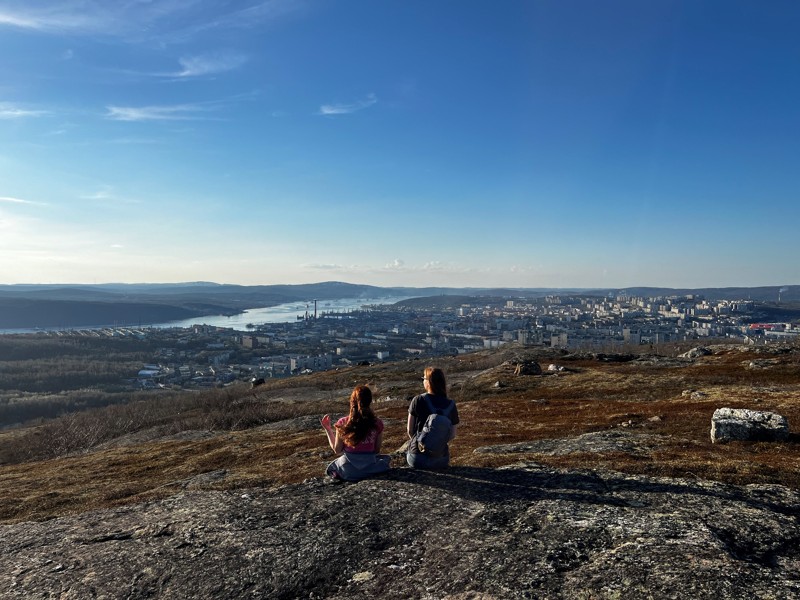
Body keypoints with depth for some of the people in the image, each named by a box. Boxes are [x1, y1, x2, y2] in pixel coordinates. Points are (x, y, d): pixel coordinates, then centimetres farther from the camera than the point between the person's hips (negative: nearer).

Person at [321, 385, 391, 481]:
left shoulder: (343, 423, -14)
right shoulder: (377, 424, -12)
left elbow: (337, 450, -4)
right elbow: (377, 451, -2)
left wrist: (327, 429, 5)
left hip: (348, 471, 0)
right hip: (370, 468, 0)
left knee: (331, 467, 36)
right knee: (385, 458, 34)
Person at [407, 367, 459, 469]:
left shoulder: (418, 400, -12)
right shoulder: (451, 405, -5)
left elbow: (410, 430, -4)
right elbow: (452, 434, 2)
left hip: (418, 459, -3)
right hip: (441, 460, 3)